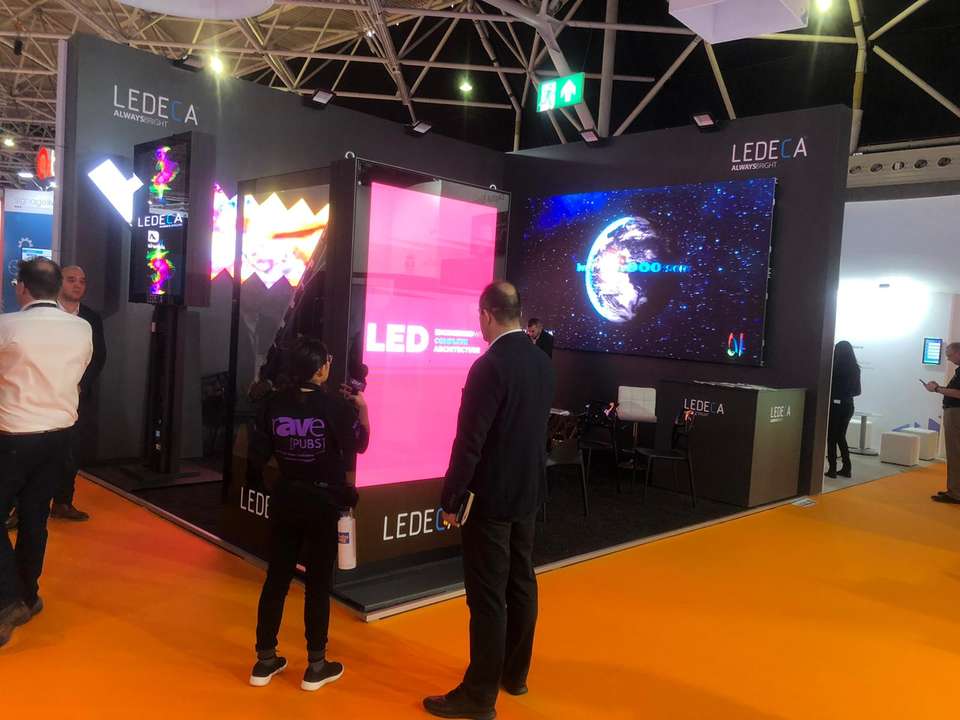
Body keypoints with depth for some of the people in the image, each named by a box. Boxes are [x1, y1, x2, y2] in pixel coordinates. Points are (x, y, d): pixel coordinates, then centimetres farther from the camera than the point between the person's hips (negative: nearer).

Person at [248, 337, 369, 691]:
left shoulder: (274, 403, -5)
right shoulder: (335, 405, -15)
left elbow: (259, 454, -2)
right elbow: (359, 443, -2)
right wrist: (361, 408, 9)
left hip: (285, 498, 4)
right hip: (323, 502, -4)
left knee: (277, 578, 14)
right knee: (319, 583, 8)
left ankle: (265, 661, 25)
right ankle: (316, 666, 19)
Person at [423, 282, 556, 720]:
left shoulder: (490, 366, -20)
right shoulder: (542, 362, 4)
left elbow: (469, 441, -21)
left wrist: (450, 499, -12)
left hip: (491, 497, -8)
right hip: (528, 493, 8)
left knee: (488, 597, 1)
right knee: (521, 586, 18)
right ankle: (514, 674, 33)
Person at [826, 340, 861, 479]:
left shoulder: (835, 368, -15)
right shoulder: (855, 369, 2)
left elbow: (829, 387, -10)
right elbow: (857, 391, 10)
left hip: (835, 405, -5)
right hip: (848, 405, 5)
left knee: (831, 438, 4)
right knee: (841, 437, 17)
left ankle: (832, 469, 5)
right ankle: (847, 468, 18)